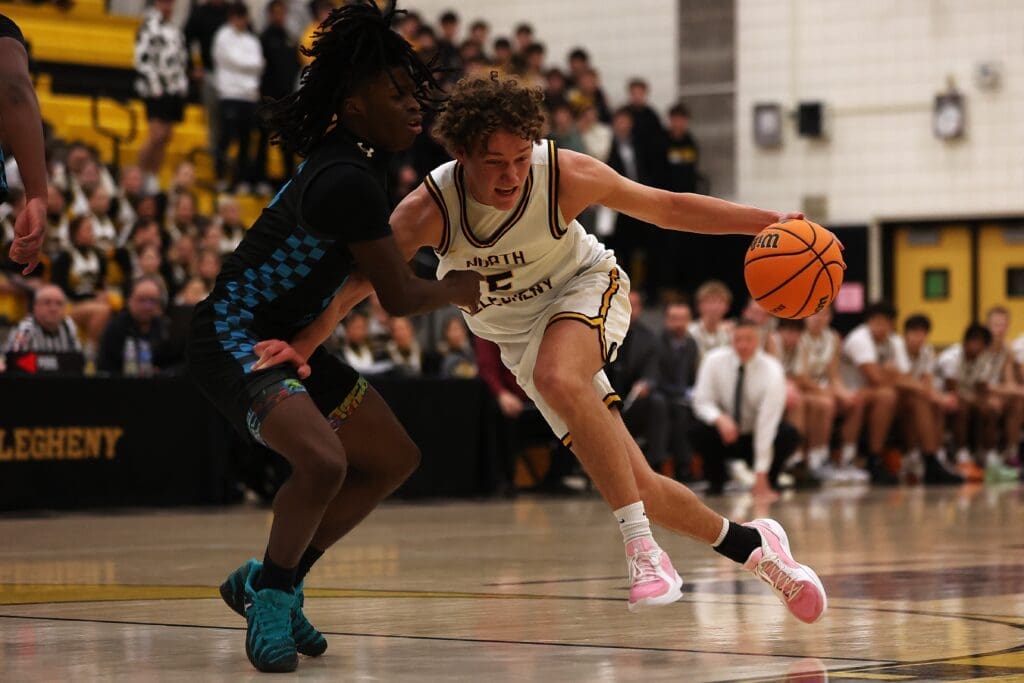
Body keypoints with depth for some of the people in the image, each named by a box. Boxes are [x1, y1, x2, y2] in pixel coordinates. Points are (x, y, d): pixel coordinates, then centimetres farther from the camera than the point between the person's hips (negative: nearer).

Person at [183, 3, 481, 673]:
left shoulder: (352, 162, 6)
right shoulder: (349, 181, -24)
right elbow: (400, 297, -16)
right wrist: (457, 289, 3)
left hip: (289, 341, 11)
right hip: (233, 339, -11)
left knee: (394, 459, 16)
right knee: (324, 461, -33)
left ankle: (268, 583, 21)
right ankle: (272, 593, -10)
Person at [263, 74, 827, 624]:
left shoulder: (565, 174, -28)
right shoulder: (430, 209, -27)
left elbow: (666, 207, -17)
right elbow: (360, 279, -23)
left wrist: (768, 221, -23)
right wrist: (300, 346, -38)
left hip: (585, 289, -2)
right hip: (518, 337, 3)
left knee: (558, 378, -39)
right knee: (636, 486, -2)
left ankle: (641, 545, -34)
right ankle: (749, 544, 21)